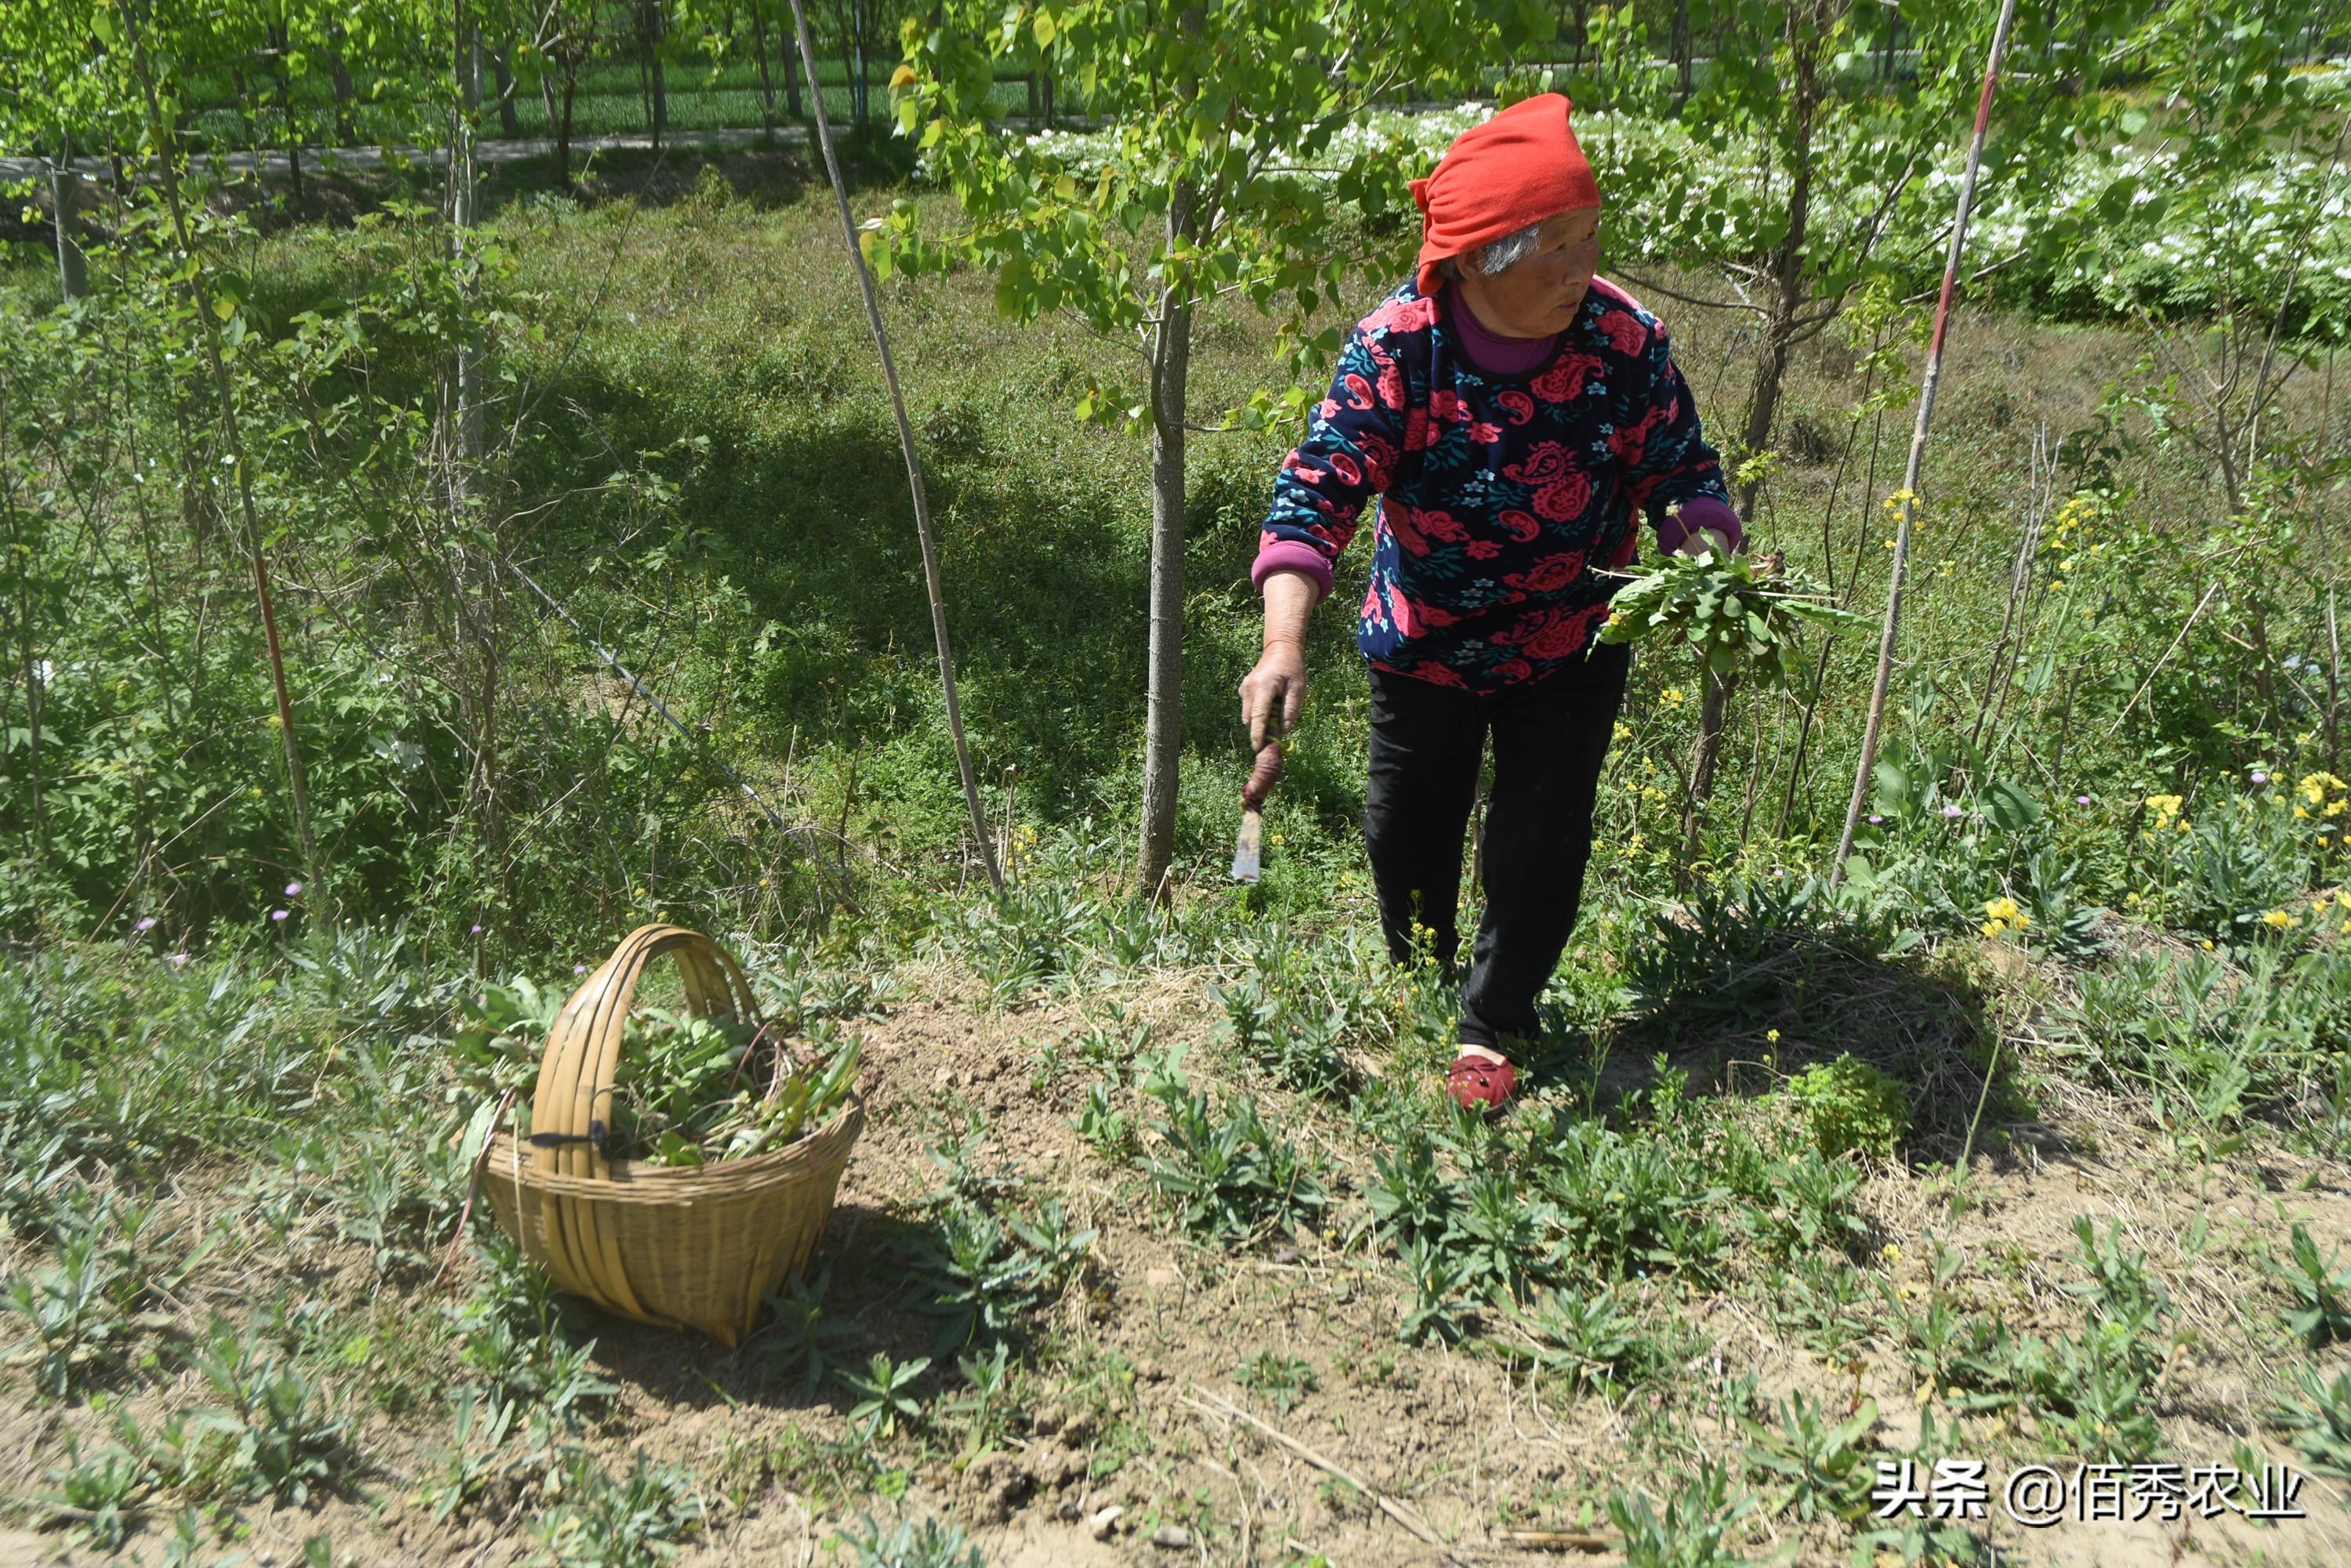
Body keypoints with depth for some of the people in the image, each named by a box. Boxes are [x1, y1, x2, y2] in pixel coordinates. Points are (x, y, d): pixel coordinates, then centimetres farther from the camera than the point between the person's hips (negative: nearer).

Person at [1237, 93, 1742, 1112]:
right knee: (1406, 832, 16)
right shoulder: (1396, 346, -23)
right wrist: (1284, 648, -41)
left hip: (1569, 649, 0)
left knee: (1540, 847, 1)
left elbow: (1684, 474, -9)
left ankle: (1494, 1027, 26)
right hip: (1424, 641, 0)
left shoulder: (1625, 340, -19)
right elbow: (1316, 492, -28)